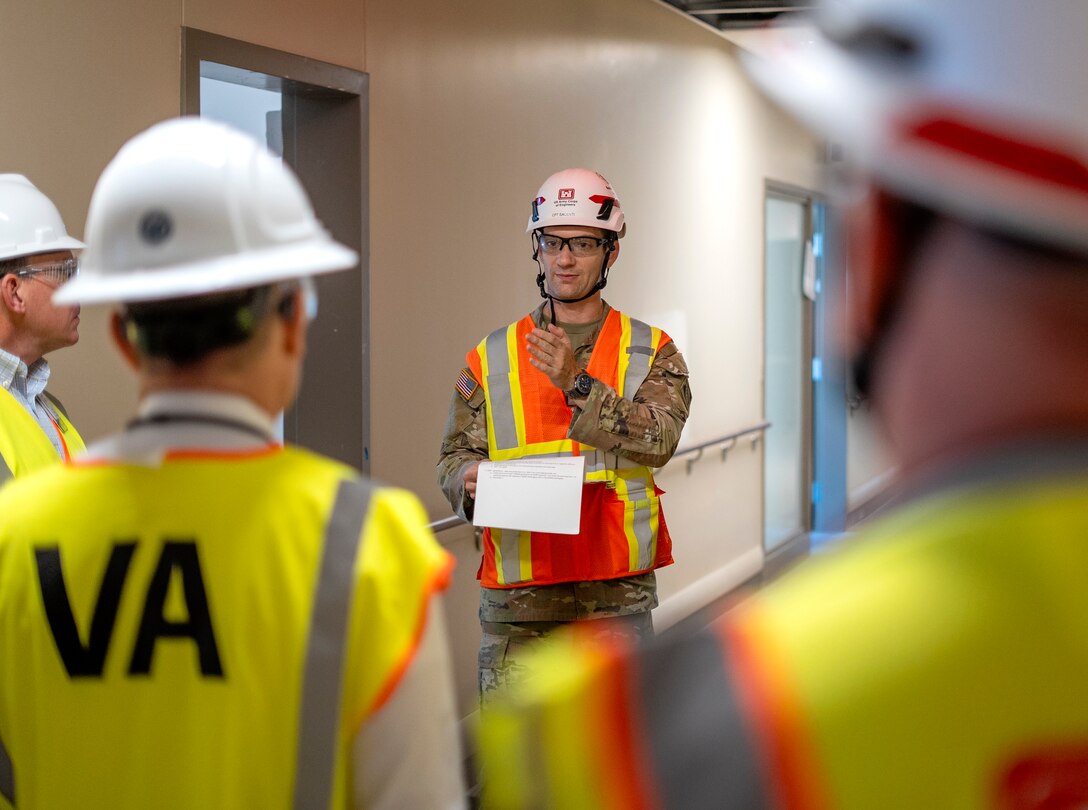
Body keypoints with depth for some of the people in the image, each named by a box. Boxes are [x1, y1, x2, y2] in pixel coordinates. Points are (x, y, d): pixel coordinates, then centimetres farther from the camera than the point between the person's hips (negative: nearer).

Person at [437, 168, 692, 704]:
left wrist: (577, 383, -21)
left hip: (618, 598, 0)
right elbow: (456, 455, 9)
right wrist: (469, 480, -15)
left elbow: (659, 438, -11)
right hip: (518, 599, 0)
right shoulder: (491, 358, 8)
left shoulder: (652, 352, 5)